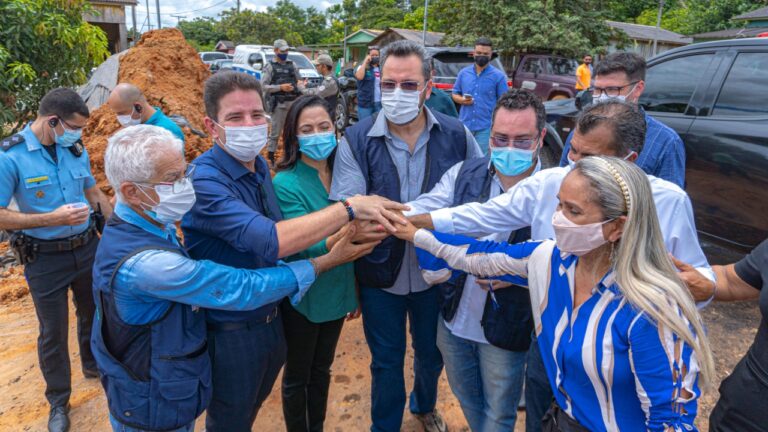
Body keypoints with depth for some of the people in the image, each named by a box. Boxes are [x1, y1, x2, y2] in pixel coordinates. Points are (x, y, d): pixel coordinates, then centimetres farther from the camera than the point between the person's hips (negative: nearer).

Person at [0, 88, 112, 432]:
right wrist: (53, 218, -27)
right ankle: (58, 401, 29)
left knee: (93, 312, 22)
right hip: (45, 258, -4)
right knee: (53, 331, 9)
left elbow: (94, 193, 11)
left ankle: (93, 365, 49)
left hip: (88, 247, 5)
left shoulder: (76, 150, -3)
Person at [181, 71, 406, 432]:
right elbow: (270, 241, -38)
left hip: (271, 317, 7)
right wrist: (349, 208, -34)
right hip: (231, 332, -7)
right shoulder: (204, 181, -27)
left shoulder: (258, 166, -1)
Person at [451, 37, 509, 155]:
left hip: (486, 127, -3)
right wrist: (462, 100, -9)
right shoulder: (463, 73, 8)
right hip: (464, 125, 3)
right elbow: (455, 94, 15)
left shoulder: (498, 76, -1)